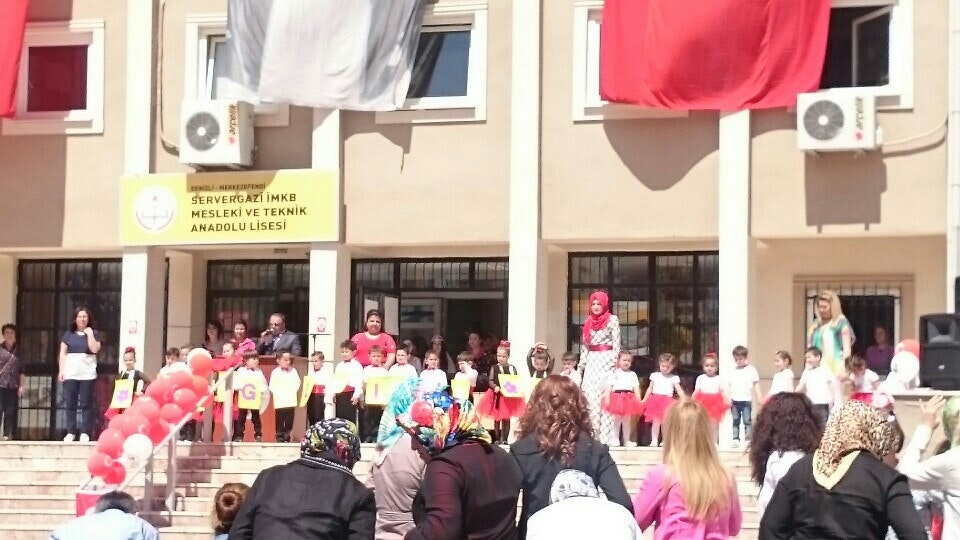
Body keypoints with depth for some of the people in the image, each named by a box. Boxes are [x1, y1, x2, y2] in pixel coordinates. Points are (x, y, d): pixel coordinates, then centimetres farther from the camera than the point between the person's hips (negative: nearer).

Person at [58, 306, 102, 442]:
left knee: (86, 404, -4)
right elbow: (63, 353, 10)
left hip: (87, 373, -2)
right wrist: (61, 370, 2)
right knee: (70, 404, 1)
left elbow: (95, 349, -10)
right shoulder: (68, 334, 12)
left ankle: (85, 432, -3)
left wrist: (89, 334, -8)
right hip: (70, 373, 2)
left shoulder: (94, 333, 6)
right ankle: (70, 432, 5)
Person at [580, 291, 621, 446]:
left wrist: (615, 362, -10)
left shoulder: (612, 319, 1)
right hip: (591, 362, 5)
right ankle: (592, 433, 0)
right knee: (591, 396, -2)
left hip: (606, 360, -5)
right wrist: (582, 364, 13)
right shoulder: (588, 322, 16)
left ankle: (606, 435, -10)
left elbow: (616, 343, -3)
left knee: (606, 397, -9)